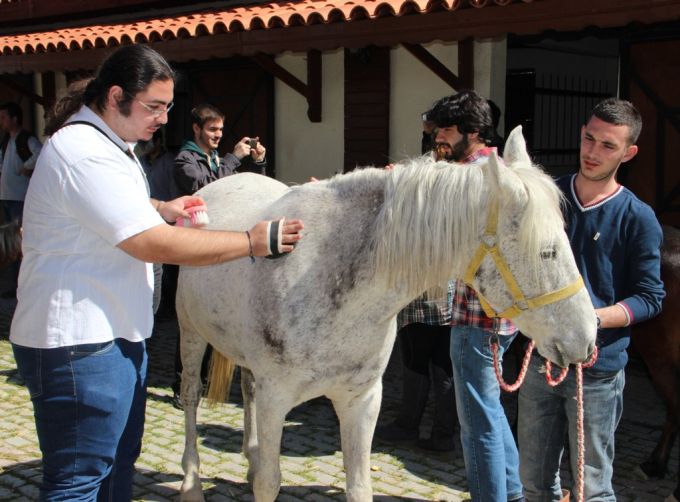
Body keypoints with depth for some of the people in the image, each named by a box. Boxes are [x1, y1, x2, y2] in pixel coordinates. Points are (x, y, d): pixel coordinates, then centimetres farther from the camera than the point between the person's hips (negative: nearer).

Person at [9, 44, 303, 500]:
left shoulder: (109, 144, 12)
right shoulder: (85, 154, -23)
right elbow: (157, 245, -27)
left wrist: (162, 208, 15)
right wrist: (253, 241, -21)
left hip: (119, 338, 11)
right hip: (80, 347, -11)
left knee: (119, 463, 21)